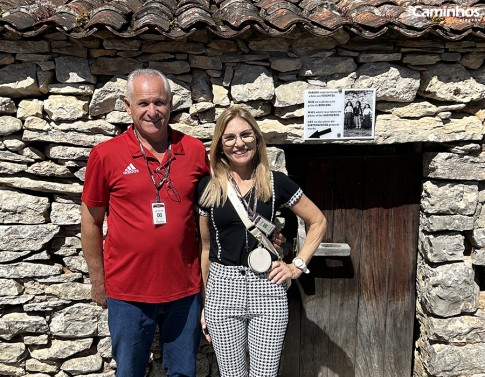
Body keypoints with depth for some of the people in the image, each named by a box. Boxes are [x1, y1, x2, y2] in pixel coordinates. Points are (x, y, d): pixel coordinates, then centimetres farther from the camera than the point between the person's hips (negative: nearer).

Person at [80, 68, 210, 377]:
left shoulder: (195, 150, -2)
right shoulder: (106, 155, -7)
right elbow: (92, 221, 1)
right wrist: (98, 282, 4)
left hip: (185, 288, 2)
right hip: (127, 291, -1)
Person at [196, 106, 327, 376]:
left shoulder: (276, 182, -2)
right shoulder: (208, 187, 0)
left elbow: (318, 222, 9)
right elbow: (206, 246, 8)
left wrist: (298, 266, -1)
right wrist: (204, 301, 11)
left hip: (268, 288, 0)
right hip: (222, 288, 1)